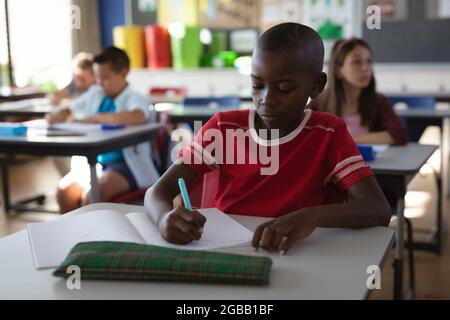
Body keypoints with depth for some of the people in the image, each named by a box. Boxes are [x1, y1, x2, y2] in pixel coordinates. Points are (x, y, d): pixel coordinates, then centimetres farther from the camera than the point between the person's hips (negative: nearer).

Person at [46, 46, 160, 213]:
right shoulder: (94, 94, 13)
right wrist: (56, 117, 1)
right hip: (95, 162, 6)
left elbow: (135, 117, -31)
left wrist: (92, 118, -25)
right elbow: (69, 111, 26)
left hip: (126, 164, -6)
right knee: (64, 190, -17)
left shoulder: (135, 99, -7)